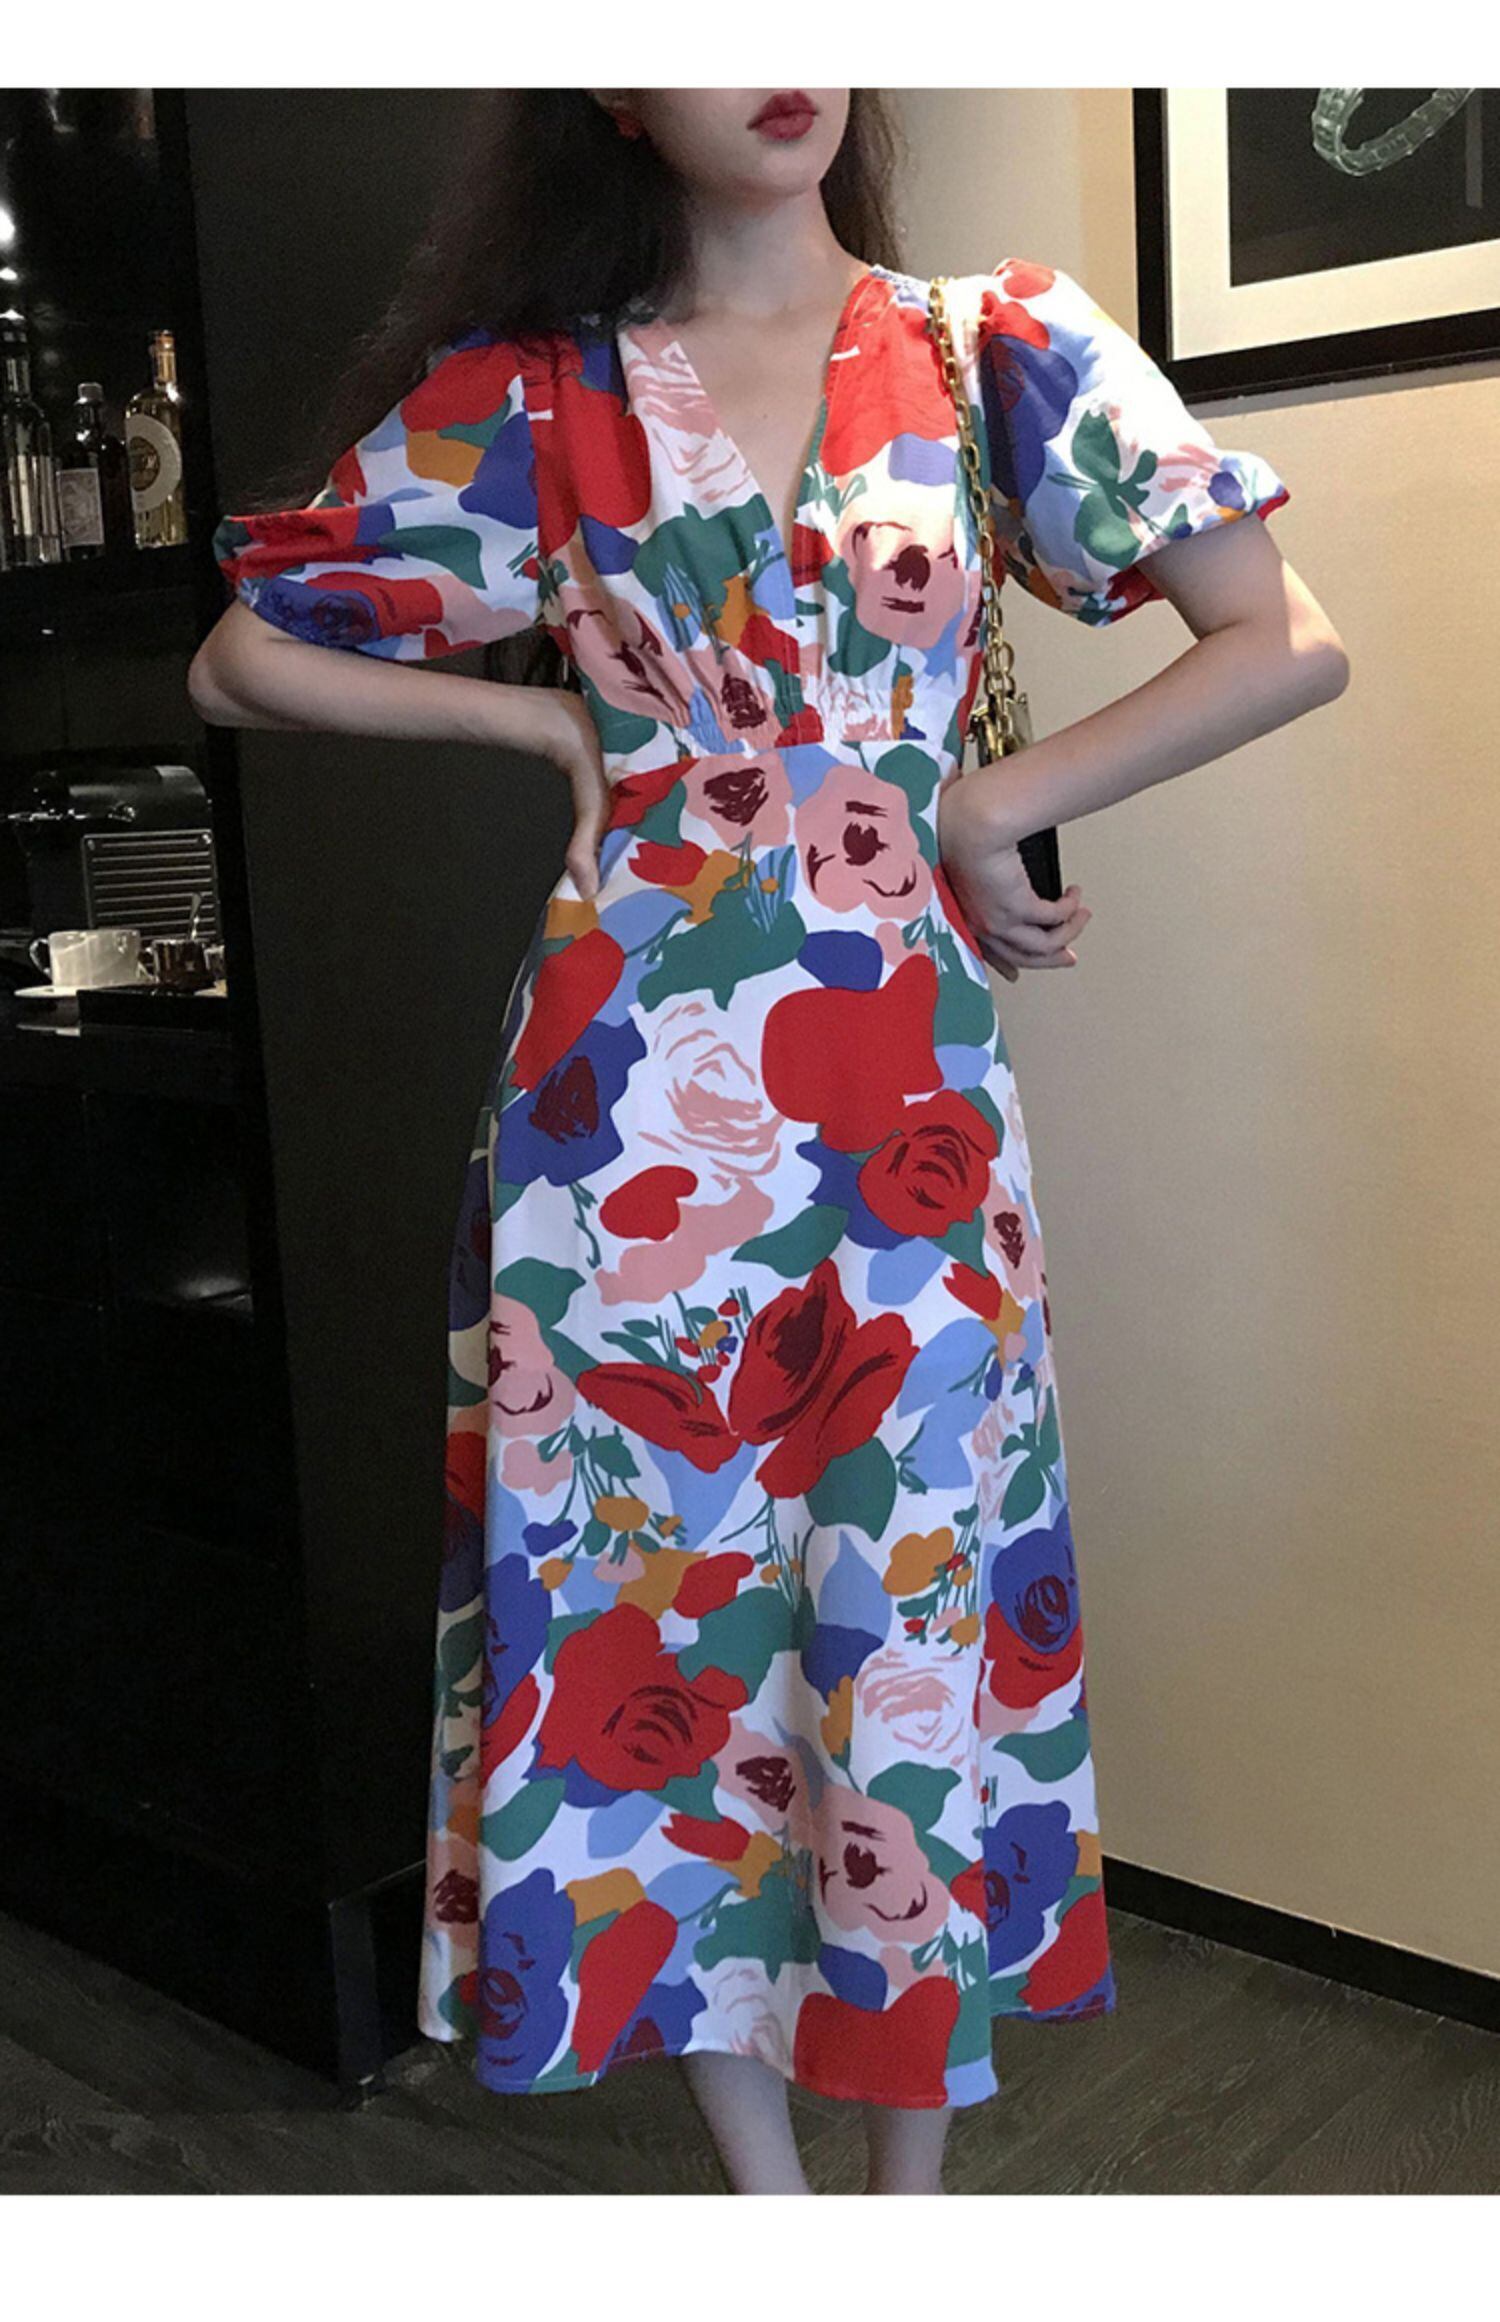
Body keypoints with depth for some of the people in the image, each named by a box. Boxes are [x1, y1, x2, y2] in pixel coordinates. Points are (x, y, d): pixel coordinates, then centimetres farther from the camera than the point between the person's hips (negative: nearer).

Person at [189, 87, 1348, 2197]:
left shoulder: (1000, 355, 5)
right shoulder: (524, 399, 6)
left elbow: (1287, 644, 0)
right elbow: (246, 662, 11)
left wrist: (988, 805, -5)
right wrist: (546, 718, 2)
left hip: (903, 1109, 0)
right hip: (628, 1109, 1)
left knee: (911, 1619, 7)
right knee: (656, 1621, 8)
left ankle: (915, 2183, 29)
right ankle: (766, 2187, 29)